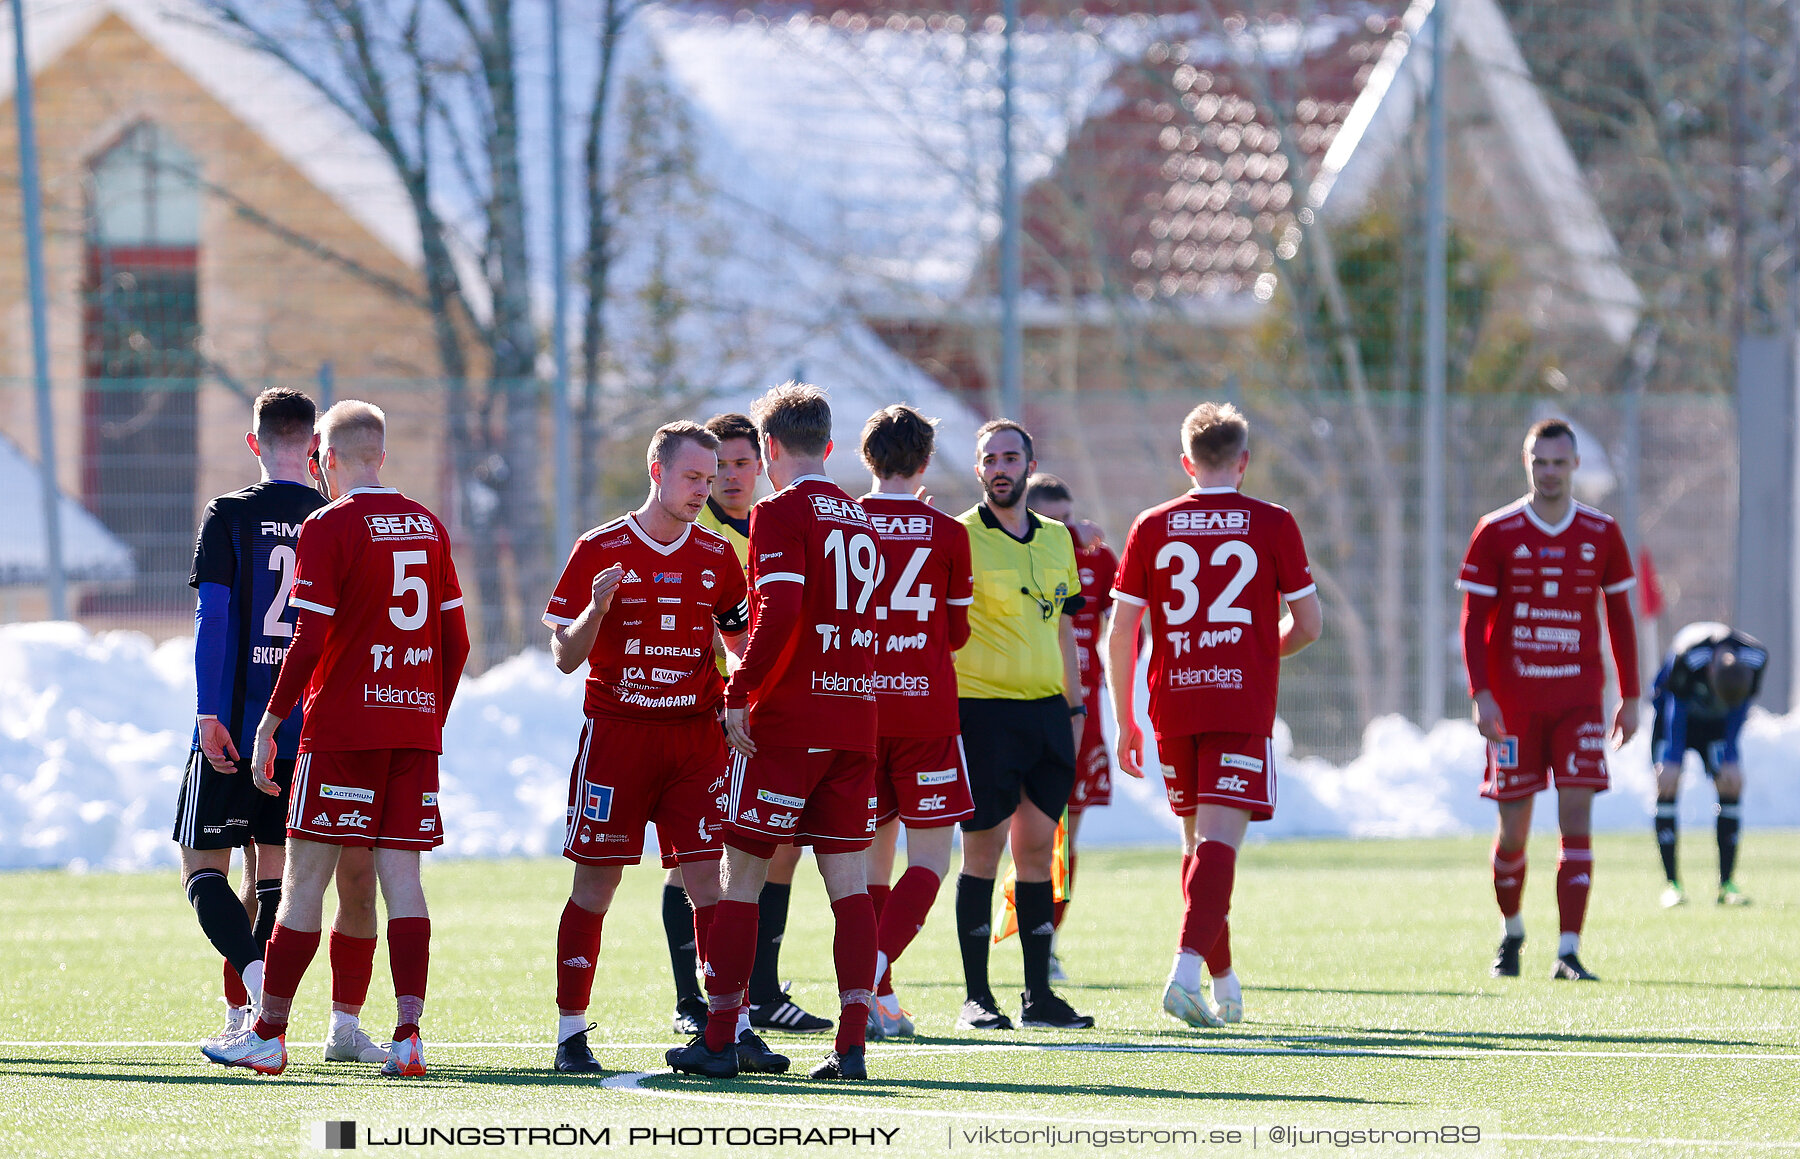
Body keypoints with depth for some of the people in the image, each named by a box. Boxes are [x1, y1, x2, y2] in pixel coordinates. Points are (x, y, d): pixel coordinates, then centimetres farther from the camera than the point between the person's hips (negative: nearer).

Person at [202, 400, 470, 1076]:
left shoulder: (328, 527, -7)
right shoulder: (428, 527, 11)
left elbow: (309, 641, -12)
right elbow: (456, 641, 13)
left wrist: (269, 725, -5)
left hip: (342, 728, -5)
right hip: (415, 728, 5)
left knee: (305, 879, 0)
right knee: (401, 875, 2)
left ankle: (268, 1034, 4)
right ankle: (408, 1034, -9)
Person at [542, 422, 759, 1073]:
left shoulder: (716, 557, 10)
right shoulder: (600, 550, -1)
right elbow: (565, 656, 0)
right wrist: (595, 610, -19)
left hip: (697, 736, 3)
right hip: (616, 731, -3)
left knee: (709, 879, -4)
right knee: (596, 882, -1)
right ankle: (571, 1031, 6)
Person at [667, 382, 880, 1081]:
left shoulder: (780, 512, -8)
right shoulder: (858, 518, 15)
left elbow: (781, 612, -19)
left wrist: (740, 694, -12)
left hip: (785, 724, -6)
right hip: (855, 721, 6)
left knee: (740, 875, 2)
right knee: (848, 880, 3)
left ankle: (719, 1040, 4)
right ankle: (853, 1042, -5)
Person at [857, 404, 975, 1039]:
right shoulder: (947, 534, -3)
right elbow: (956, 633, 6)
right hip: (926, 712, -2)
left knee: (874, 853, 12)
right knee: (930, 856, 1)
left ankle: (882, 1002, 9)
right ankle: (873, 971, -20)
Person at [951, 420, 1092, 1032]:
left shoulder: (1055, 538, 14)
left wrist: (1074, 706, 16)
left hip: (1046, 712, 5)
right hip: (983, 709, -5)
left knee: (1037, 846, 6)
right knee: (983, 851, -4)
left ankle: (1039, 993, 11)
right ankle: (976, 997, 1)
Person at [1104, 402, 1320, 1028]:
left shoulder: (1152, 527, 5)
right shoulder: (1272, 525, 0)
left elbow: (1120, 633, 3)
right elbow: (1309, 624, 4)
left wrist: (1125, 722, 11)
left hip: (1173, 705, 3)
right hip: (1243, 705, -3)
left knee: (1197, 840, 16)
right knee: (1218, 841, -9)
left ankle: (1224, 982, 25)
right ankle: (1186, 970, -28)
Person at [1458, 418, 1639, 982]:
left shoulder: (1601, 533, 5)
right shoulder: (1496, 532, 0)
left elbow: (1620, 617, 12)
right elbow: (1473, 620, -1)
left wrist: (1630, 697, 9)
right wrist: (1482, 695, -11)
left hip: (1578, 698, 1)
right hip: (1513, 702, -1)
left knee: (1577, 818, -11)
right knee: (1513, 829, 3)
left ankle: (1568, 953, -13)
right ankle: (1511, 932, 29)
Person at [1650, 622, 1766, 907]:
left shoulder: (1756, 658, -27)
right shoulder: (1687, 656, -36)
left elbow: (1739, 710, -12)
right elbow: (1676, 707, -24)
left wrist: (1730, 760, -11)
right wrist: (1672, 761, -21)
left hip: (1715, 722, 3)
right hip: (1675, 708, -3)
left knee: (1731, 785, -10)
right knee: (1666, 784, -16)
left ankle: (1726, 884, -4)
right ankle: (1672, 884, -11)